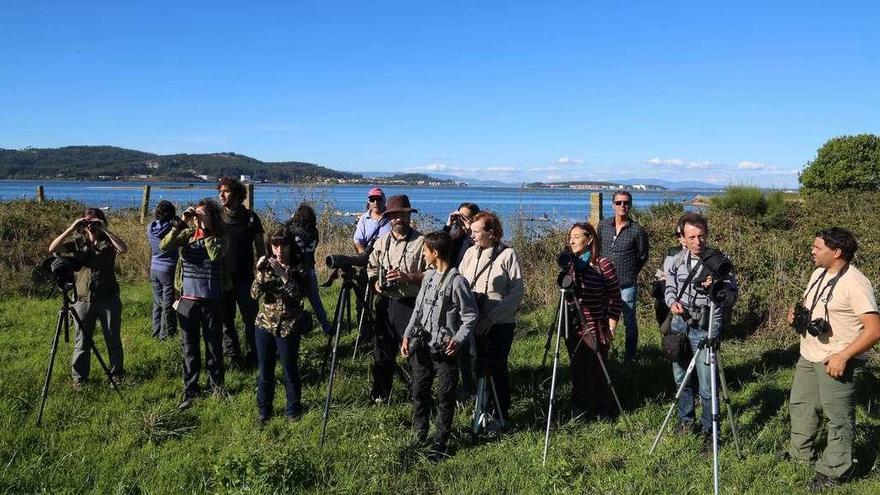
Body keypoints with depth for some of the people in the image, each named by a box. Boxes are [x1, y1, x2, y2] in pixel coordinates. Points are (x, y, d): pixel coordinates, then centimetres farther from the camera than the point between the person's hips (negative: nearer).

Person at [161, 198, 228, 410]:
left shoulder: (220, 236, -2)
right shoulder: (187, 233, 4)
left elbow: (216, 254, -23)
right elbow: (164, 245, -10)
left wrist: (206, 229, -17)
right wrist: (182, 223, -16)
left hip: (211, 300, -2)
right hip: (188, 298, 2)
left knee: (214, 345, 10)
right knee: (190, 347, 8)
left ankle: (217, 385, 27)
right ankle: (189, 391, 17)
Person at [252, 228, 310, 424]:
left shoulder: (299, 266, -5)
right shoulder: (266, 265, 4)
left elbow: (299, 294, -20)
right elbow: (255, 294, -4)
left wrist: (282, 273, -27)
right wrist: (260, 273, -19)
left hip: (288, 327, -3)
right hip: (265, 324, 3)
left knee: (290, 370, 6)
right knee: (264, 370, 11)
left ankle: (293, 410, 24)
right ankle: (264, 411, 26)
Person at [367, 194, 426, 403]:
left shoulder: (421, 241, -6)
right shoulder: (381, 241, 11)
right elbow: (371, 268, 20)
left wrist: (407, 277, -20)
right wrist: (376, 283, 0)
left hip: (411, 305, -5)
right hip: (385, 303, 5)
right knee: (382, 351, 13)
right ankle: (379, 395, 27)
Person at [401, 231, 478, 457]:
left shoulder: (457, 281, -13)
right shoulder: (428, 277, 9)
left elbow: (470, 315, -9)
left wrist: (458, 339, -22)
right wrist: (408, 335, 5)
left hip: (444, 349, -6)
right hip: (422, 346, 7)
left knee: (445, 396, 3)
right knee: (419, 392, 13)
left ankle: (441, 441, 16)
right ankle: (420, 436, 27)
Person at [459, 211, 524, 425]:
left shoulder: (507, 255, -7)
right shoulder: (470, 253, 8)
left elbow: (517, 292, -11)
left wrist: (491, 316, -17)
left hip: (500, 324, -4)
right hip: (472, 322, 5)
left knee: (497, 368, 2)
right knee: (476, 367, 8)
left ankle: (502, 415, 15)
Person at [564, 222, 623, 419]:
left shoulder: (603, 264, -10)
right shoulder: (569, 265, 5)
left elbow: (615, 299, -7)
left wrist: (611, 329, -9)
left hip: (596, 330, -5)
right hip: (574, 329, 5)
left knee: (597, 373, 1)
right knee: (577, 373, 12)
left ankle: (605, 414, 18)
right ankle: (580, 411, 26)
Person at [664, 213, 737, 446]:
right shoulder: (677, 260, 3)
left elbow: (732, 298, -9)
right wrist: (672, 301, -6)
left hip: (706, 328, -5)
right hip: (679, 324, 5)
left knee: (707, 386, -5)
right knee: (681, 378, 17)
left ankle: (709, 430, 12)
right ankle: (685, 420, 36)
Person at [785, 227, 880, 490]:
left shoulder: (855, 283, -21)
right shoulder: (819, 273, 6)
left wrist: (843, 357, -27)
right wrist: (797, 313, 0)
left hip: (837, 363, -9)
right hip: (809, 356, 9)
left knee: (838, 417, 5)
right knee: (800, 405, 21)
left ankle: (834, 471, 20)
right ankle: (802, 454, 39)